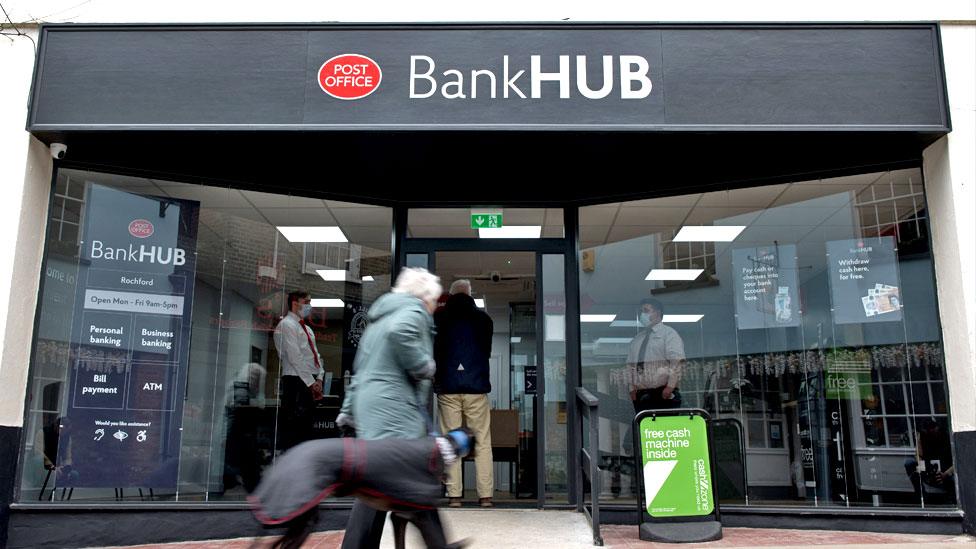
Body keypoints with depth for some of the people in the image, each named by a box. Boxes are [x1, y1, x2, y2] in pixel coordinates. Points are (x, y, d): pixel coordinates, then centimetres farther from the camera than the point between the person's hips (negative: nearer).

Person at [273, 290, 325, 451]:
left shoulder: (307, 329, 23)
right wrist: (311, 382, -15)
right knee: (293, 424, -12)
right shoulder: (287, 325, -5)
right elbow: (295, 357, -13)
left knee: (306, 426, 8)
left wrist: (318, 379, 3)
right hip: (295, 380, -9)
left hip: (311, 383, 9)